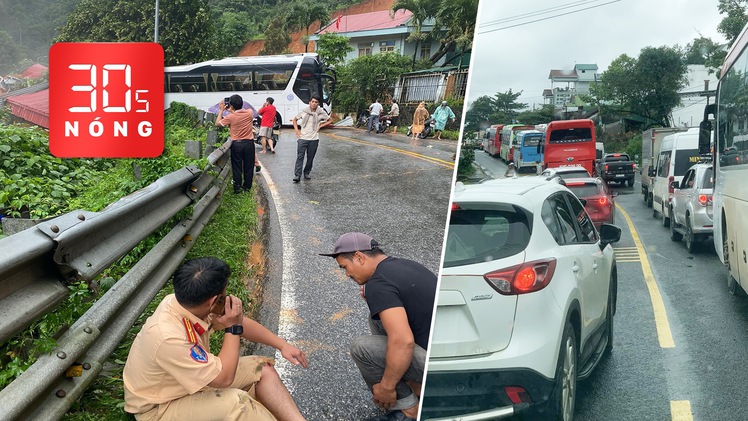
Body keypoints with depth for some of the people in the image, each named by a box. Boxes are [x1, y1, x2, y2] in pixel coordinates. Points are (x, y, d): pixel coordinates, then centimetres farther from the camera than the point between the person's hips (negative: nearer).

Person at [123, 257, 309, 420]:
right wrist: (232, 329, -22)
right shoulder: (168, 337, -37)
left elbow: (241, 323, 3)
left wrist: (282, 345, 4)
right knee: (235, 402, -30)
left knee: (262, 369, -1)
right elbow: (224, 378, -28)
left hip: (193, 380, 8)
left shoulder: (190, 303, -14)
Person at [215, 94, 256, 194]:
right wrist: (231, 111, 12)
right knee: (248, 166, 12)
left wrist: (221, 110, 5)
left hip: (236, 144, -2)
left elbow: (217, 123, 0)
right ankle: (247, 187, 21)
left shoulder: (230, 117, -13)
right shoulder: (250, 113, -6)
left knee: (237, 167, 8)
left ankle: (237, 188, 11)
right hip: (249, 143, 2)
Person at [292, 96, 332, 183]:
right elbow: (295, 119, 13)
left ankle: (306, 173, 23)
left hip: (314, 139, 1)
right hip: (302, 138, -1)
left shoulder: (321, 113, -1)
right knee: (300, 156, -8)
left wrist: (320, 126, 1)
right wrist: (296, 130, 1)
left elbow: (330, 120, 13)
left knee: (310, 157, 7)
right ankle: (297, 175, -10)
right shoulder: (303, 111, -1)